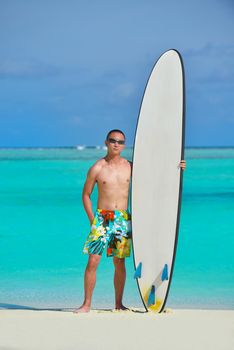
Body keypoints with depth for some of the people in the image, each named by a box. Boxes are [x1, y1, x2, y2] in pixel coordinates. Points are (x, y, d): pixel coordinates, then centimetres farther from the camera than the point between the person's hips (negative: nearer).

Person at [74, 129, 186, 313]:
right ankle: (87, 304, -3)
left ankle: (119, 304, 15)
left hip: (123, 219, 3)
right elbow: (86, 194, 5)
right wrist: (92, 219, -3)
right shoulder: (97, 168, -1)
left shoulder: (130, 166, 7)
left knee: (120, 263, 6)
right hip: (102, 218, -3)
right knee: (93, 262, -9)